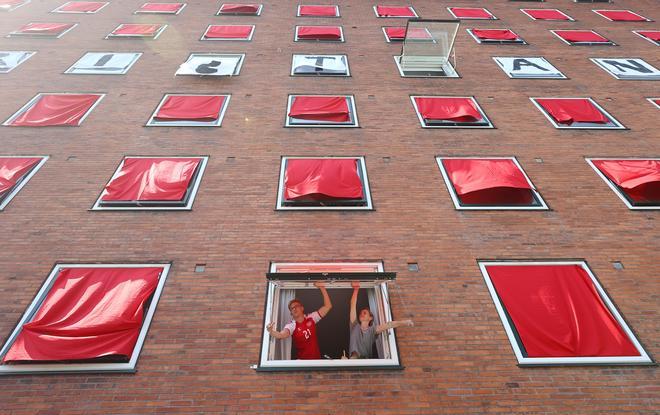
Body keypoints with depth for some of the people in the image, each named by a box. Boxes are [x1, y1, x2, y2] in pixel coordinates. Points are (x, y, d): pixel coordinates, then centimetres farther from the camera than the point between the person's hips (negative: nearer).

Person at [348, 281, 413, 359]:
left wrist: (403, 322, -17)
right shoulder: (355, 326, 12)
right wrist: (356, 290, 0)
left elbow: (387, 325, -4)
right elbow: (353, 306, 6)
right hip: (354, 359, -2)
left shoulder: (372, 330, 12)